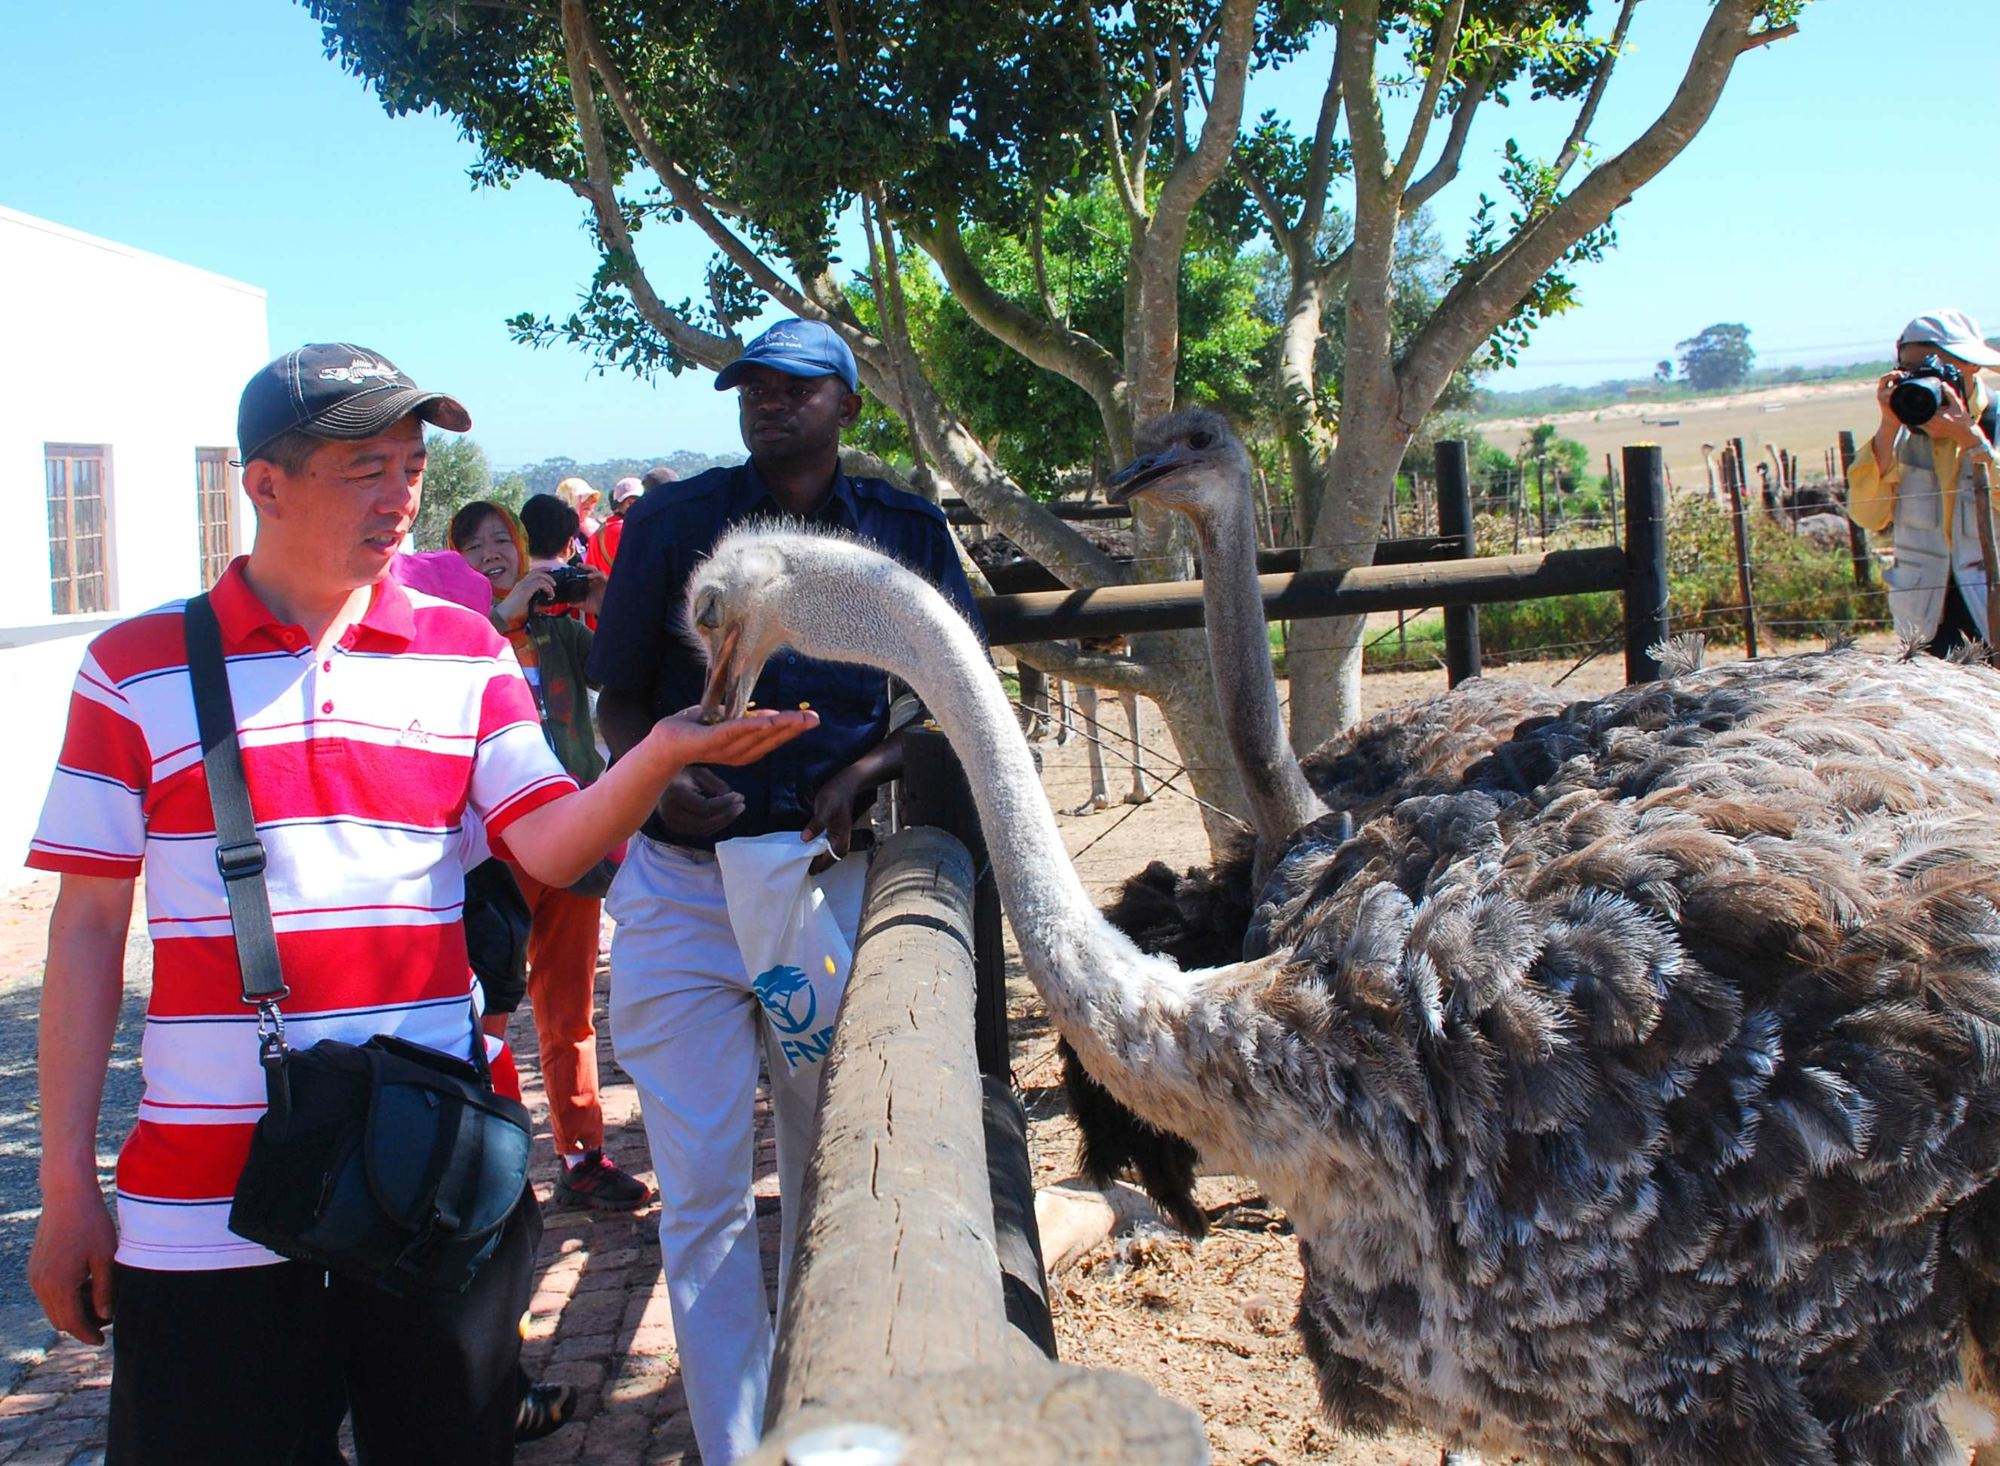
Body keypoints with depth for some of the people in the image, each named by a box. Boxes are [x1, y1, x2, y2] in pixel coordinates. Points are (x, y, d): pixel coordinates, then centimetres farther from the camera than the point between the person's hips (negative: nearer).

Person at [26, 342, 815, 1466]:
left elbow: (551, 848, -5)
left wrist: (660, 755, -26)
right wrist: (67, 1185, 1)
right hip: (208, 1198, -1)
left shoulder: (465, 653, 6)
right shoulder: (135, 668, 1)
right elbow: (87, 929, 3)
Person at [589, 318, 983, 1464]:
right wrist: (658, 779, -15)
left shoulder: (907, 532, 6)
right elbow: (620, 695, 7)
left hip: (834, 877, 1)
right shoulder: (673, 522, 4)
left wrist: (862, 776, -10)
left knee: (828, 1166, 14)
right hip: (684, 882, -1)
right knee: (704, 1187, -2)